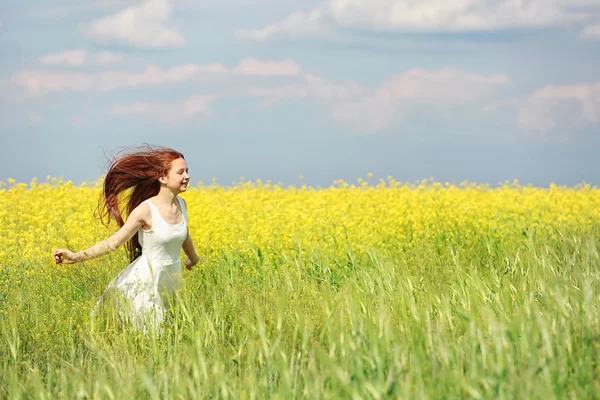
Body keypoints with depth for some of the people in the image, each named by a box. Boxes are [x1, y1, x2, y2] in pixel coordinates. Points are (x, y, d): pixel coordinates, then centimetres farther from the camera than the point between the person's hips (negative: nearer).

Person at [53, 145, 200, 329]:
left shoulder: (181, 204, -1)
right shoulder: (146, 210, -20)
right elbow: (115, 241, -20)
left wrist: (192, 257, 41)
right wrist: (76, 257, -31)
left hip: (171, 279, 6)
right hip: (146, 280, -6)